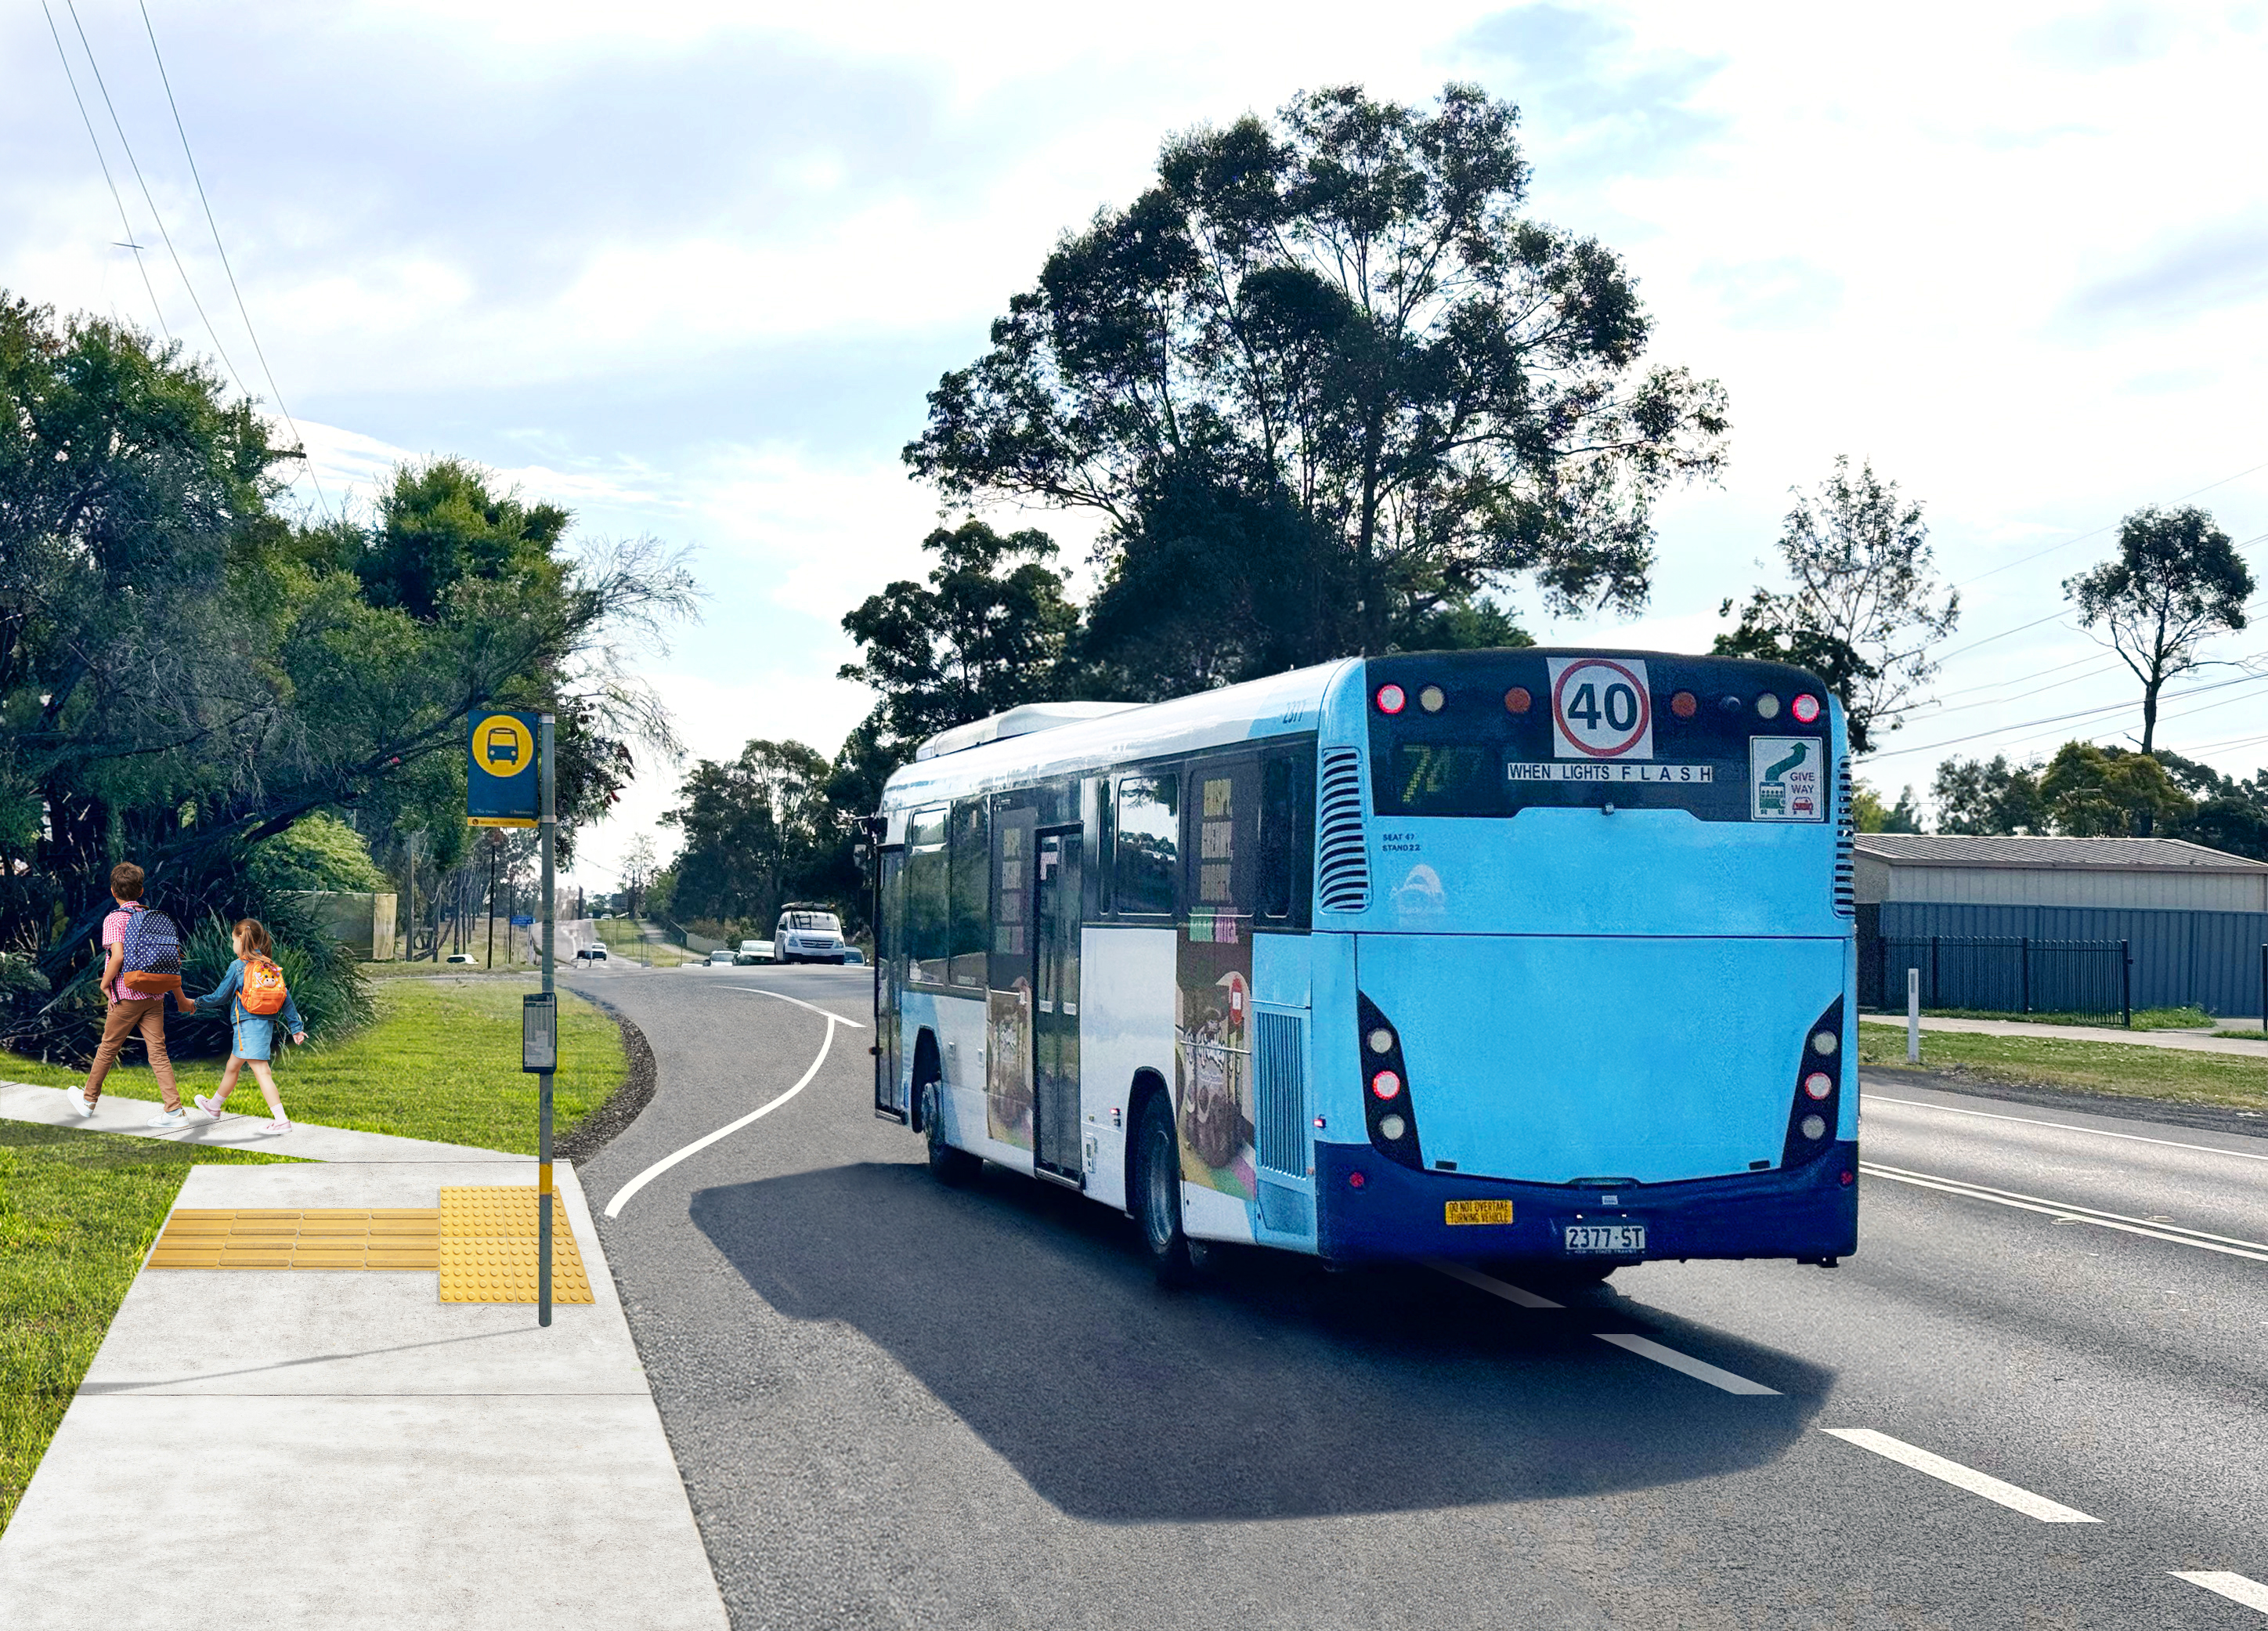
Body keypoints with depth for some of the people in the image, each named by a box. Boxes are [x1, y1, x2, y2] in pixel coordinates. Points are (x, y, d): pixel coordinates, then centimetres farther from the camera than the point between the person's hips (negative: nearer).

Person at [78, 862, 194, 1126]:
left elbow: (118, 956, -23)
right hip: (155, 995, 4)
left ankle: (88, 1100, 29)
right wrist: (181, 999, 16)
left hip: (126, 995, -4)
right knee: (158, 1052, 2)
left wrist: (105, 984, -7)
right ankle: (174, 1109, -7)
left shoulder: (114, 919, -7)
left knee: (108, 1049, 12)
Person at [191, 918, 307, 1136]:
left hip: (248, 1024, -8)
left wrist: (197, 1004, 15)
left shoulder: (238, 967, -8)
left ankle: (281, 1119, -18)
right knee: (232, 1067, 24)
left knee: (261, 1071, -10)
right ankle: (214, 1105, 41)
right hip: (266, 1024, 8)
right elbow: (285, 998, 9)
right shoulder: (270, 967, 9)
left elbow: (220, 997, -2)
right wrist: (296, 1027, 12)